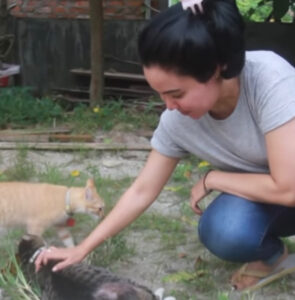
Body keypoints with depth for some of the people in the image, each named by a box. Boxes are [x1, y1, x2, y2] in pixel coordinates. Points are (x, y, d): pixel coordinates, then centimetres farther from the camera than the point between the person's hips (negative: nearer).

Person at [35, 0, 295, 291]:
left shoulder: (270, 79, -34)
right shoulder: (176, 121, -18)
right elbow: (141, 192, -5)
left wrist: (212, 179, -19)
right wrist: (81, 249, -6)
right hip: (254, 197, 3)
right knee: (224, 232, -29)